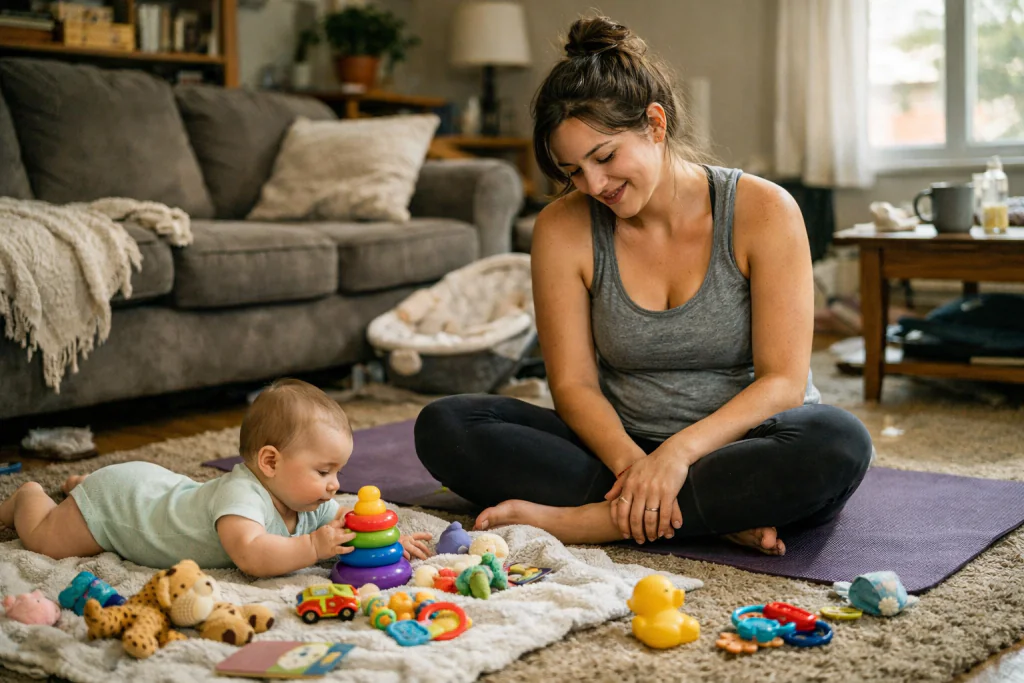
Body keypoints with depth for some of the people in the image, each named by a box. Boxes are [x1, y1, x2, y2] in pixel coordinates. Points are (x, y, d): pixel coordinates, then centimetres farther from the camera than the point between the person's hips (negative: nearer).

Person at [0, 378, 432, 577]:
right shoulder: (241, 493, -45)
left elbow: (345, 530, -8)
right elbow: (251, 555, -58)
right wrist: (313, 548, -57)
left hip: (165, 486, 7)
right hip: (119, 497, -7)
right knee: (45, 540, 7)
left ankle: (81, 486, 54)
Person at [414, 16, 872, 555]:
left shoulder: (762, 211, -9)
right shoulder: (563, 228, -2)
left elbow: (783, 382, -12)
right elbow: (573, 383, -4)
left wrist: (681, 450, -28)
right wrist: (629, 461, -24)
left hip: (737, 446, -2)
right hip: (623, 447, 3)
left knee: (838, 443, -36)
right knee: (443, 425, -18)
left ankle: (579, 520, -28)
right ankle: (720, 516, -24)